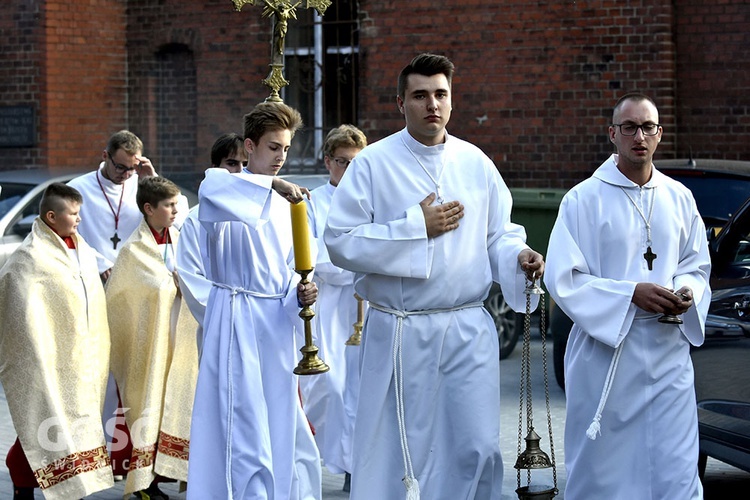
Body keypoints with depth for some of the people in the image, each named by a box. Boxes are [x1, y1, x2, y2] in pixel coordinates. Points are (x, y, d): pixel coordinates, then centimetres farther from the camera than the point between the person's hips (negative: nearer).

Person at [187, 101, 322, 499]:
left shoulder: (282, 203, 15)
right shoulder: (229, 191, -7)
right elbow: (210, 189, -33)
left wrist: (299, 293, -2)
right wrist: (271, 184, -43)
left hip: (277, 321, 7)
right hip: (238, 320, -7)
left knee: (284, 429, 13)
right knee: (244, 433, -8)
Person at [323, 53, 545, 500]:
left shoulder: (475, 163, 8)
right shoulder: (373, 164, -3)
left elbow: (499, 234, 14)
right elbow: (341, 243, -9)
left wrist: (519, 257, -9)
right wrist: (417, 227, -14)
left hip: (469, 330, 3)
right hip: (400, 333, -2)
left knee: (478, 449, 2)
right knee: (398, 455, 4)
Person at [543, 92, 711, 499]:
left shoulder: (679, 199, 9)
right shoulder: (584, 200, -4)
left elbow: (697, 266, 18)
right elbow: (562, 279, -8)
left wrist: (687, 292, -6)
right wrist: (632, 294, -18)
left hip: (669, 353, 3)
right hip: (605, 353, -3)